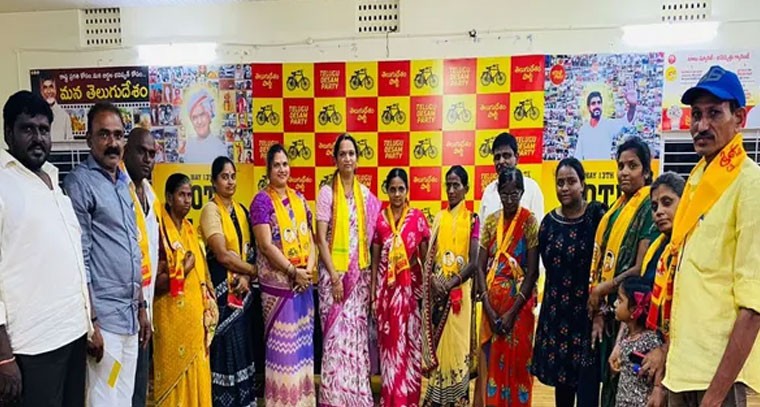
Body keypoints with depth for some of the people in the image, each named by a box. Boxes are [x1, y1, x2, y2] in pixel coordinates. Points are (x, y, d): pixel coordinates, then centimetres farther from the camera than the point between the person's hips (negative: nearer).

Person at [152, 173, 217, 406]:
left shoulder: (189, 229, 10)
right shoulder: (161, 231, -13)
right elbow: (157, 281, -19)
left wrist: (207, 307, 11)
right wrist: (185, 268, -15)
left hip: (194, 313, 7)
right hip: (172, 316, -7)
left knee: (196, 372, 14)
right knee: (175, 374, 6)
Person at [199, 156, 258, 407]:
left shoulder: (241, 210, 12)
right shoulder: (210, 210, -8)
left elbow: (249, 250, 10)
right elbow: (223, 255, -17)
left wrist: (246, 276, -8)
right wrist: (255, 270, -9)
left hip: (242, 288, 6)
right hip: (222, 288, -6)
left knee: (242, 346, 11)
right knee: (225, 348, -2)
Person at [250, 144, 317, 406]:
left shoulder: (299, 199, 11)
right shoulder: (262, 200, -6)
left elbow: (310, 238, 11)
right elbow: (266, 245, -13)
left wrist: (309, 267, -5)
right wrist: (293, 271, -15)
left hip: (303, 281, 6)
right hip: (277, 281, -5)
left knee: (302, 340, 12)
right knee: (282, 342, 0)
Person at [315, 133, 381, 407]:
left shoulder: (366, 195, 7)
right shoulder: (327, 193, -5)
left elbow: (369, 237, 12)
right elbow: (321, 239, -9)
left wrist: (368, 274, 6)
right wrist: (334, 275, -14)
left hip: (360, 273, 4)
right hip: (334, 272, -3)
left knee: (357, 333, 8)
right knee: (336, 334, -1)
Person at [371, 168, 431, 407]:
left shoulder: (418, 217, 0)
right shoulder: (379, 218, 3)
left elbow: (425, 255, 2)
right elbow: (375, 257, 5)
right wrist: (372, 289, 2)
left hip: (410, 285, -1)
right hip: (385, 285, 1)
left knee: (409, 339, 5)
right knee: (388, 340, 7)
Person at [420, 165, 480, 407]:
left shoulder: (472, 219, -2)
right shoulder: (439, 218, 9)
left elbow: (474, 262, -9)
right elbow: (429, 256, 7)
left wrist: (451, 283, -17)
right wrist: (433, 280, -9)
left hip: (459, 291, -3)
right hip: (437, 292, 3)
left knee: (456, 345, 1)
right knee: (437, 344, 8)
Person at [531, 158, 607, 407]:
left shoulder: (597, 214, -7)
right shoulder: (549, 222, 6)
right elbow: (548, 265, 10)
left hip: (588, 307, -4)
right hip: (557, 309, 4)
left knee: (587, 379, -4)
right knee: (561, 375, 15)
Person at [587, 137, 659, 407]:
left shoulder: (649, 208, -11)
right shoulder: (617, 208, 11)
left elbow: (641, 269, -18)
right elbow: (601, 261, 6)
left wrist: (600, 290, -7)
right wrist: (599, 311, 0)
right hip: (607, 309, 7)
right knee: (608, 376, 15)